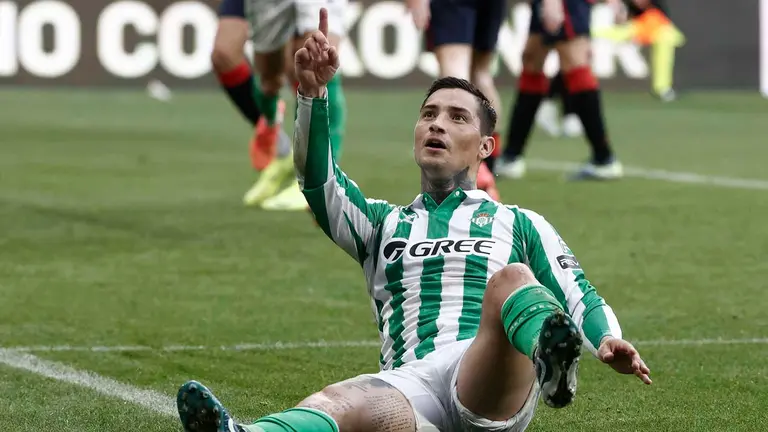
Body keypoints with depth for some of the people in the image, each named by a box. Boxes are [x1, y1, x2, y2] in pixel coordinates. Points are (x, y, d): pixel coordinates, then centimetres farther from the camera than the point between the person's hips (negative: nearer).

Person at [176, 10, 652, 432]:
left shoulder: (519, 224, 28)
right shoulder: (383, 224, 31)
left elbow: (578, 294, 17)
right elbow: (319, 182, 12)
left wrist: (607, 339, -9)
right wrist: (313, 94, -7)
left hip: (493, 381, -1)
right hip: (411, 384, 1)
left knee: (510, 280, -34)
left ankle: (552, 362, -69)